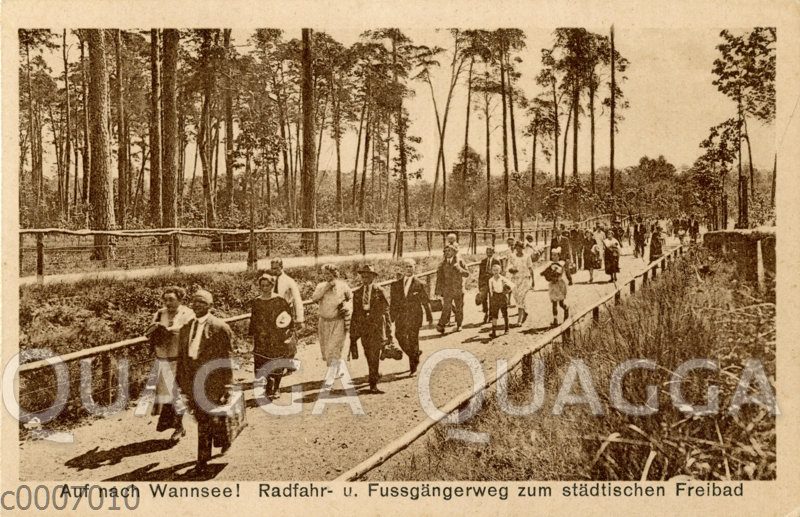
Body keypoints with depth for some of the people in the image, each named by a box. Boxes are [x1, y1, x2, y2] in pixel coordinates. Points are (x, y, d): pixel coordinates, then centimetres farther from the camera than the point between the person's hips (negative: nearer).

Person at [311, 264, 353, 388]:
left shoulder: (343, 286, -3)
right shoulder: (321, 286, 2)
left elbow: (351, 298, 14)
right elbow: (314, 298, -16)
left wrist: (347, 307, -3)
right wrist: (327, 287, -19)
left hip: (339, 323, -4)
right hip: (324, 322, 4)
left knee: (333, 351, -10)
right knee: (326, 350, 12)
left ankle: (329, 380, -6)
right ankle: (341, 367, 40)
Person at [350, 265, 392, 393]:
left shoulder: (379, 291, 0)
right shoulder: (357, 293, 9)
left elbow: (386, 311, 3)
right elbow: (355, 314, 12)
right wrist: (353, 335, 10)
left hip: (377, 327, -4)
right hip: (363, 328, 4)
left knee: (374, 356, -9)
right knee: (368, 356, 12)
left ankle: (373, 384, -5)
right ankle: (376, 374, 35)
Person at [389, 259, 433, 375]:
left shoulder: (419, 285, 0)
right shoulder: (396, 284, 6)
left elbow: (426, 302, 4)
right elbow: (393, 302, 8)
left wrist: (429, 317, 5)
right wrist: (391, 317, 5)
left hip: (414, 317, -2)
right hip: (400, 316, 2)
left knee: (413, 340, 1)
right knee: (400, 337, -4)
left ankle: (413, 367, 14)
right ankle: (415, 355, 25)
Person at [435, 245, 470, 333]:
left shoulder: (460, 261, 1)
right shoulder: (443, 263, 5)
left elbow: (467, 273, -5)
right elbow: (439, 277, 7)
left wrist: (459, 269, -22)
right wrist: (438, 290, 2)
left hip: (458, 289, 0)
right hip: (447, 289, 0)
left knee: (459, 308, 9)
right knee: (446, 307, -13)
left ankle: (459, 325, 23)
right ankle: (441, 325, -15)